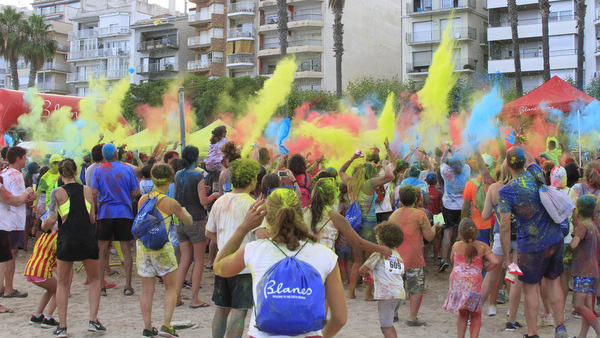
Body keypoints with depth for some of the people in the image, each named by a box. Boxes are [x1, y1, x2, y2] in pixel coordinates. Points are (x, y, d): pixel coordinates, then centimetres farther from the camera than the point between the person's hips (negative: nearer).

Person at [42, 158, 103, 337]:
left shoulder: (57, 193, -1)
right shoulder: (86, 190, 5)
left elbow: (52, 219, -8)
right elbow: (92, 218, 5)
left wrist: (44, 225, 12)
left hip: (67, 239, -1)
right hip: (88, 238, 1)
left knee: (62, 283, 15)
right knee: (95, 279, 19)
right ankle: (93, 320, 8)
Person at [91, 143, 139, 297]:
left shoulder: (98, 171, 0)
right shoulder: (127, 169, 1)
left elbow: (94, 194, -3)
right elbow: (134, 193, 2)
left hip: (105, 213, 0)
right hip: (124, 213, 0)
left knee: (102, 250, 7)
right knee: (126, 249, 6)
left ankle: (100, 286, 7)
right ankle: (128, 286, 6)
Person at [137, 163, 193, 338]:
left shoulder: (143, 199, 4)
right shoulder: (170, 203, -6)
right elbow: (188, 221, 7)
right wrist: (184, 211, 28)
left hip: (142, 244, 4)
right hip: (162, 246, -4)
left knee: (147, 290, 10)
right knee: (171, 287, 8)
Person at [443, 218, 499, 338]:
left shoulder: (456, 246, 6)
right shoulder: (482, 246, 0)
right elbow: (495, 262, -9)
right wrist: (484, 269, 6)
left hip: (457, 282, 2)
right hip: (474, 283, -2)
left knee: (462, 314, 18)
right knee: (475, 315, 13)